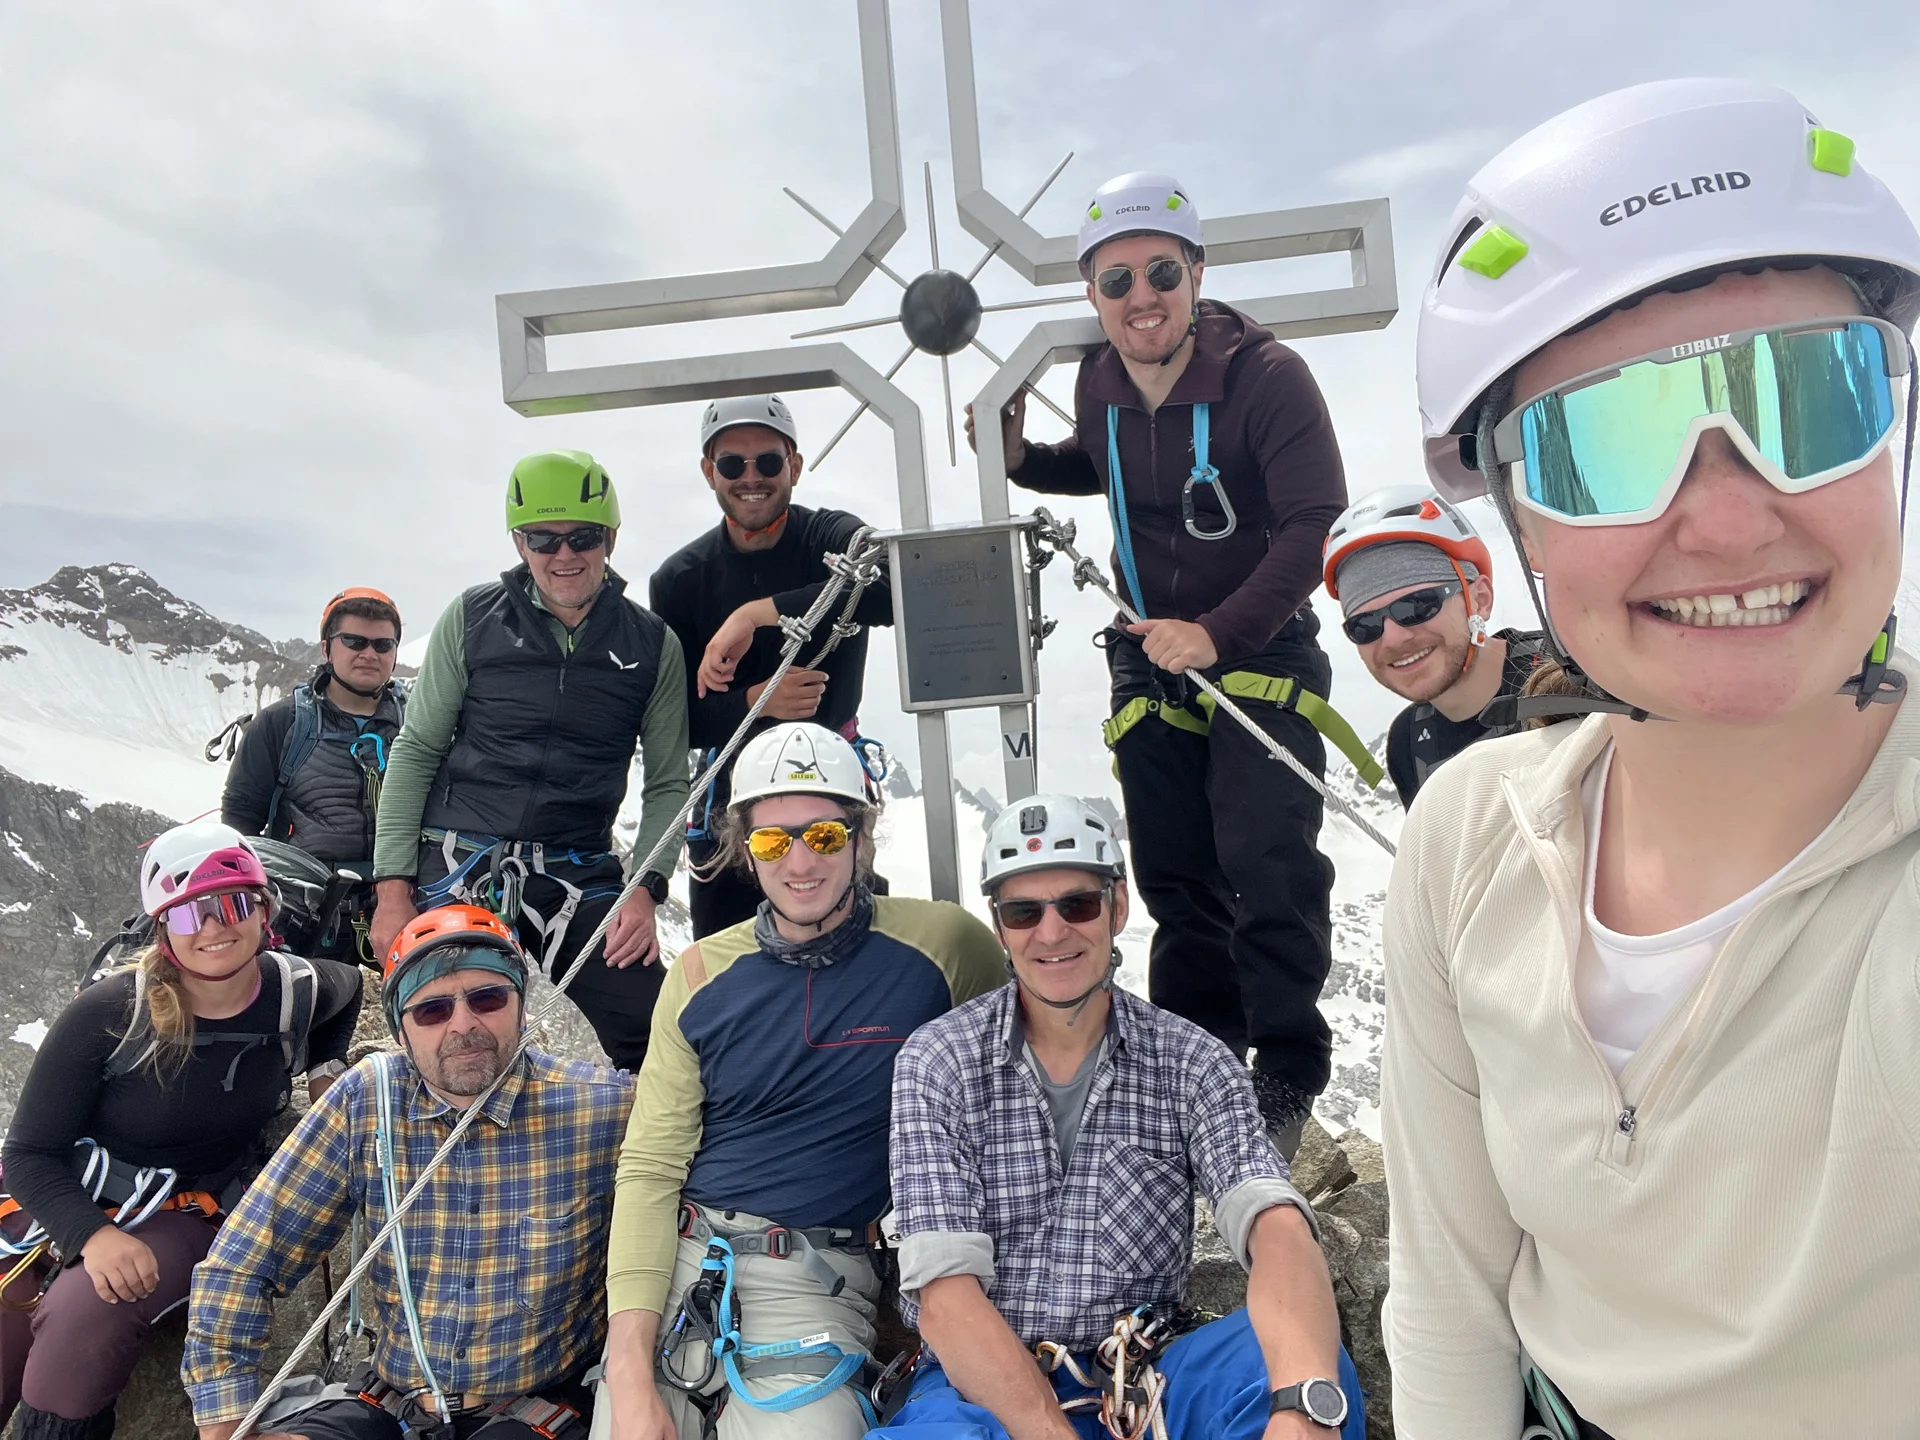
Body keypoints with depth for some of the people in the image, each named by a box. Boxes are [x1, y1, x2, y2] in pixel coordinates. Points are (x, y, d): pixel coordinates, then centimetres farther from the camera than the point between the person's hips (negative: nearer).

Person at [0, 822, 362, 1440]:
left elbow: (348, 984, 20)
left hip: (184, 1219, 0)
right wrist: (94, 1236, -27)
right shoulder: (107, 1014, -16)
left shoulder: (299, 991, -7)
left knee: (86, 1315, -30)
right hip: (62, 1204, 0)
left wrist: (324, 1069, 10)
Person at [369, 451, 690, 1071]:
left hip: (577, 878, 0)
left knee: (659, 1041, -11)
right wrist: (393, 888, -1)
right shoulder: (473, 618, 1)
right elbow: (416, 751, 5)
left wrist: (645, 888, -9)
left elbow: (666, 783, 5)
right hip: (457, 868, 0)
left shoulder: (653, 643, 3)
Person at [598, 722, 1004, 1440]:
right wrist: (631, 1378, -10)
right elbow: (650, 1169, 1)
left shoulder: (946, 945, -5)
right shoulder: (702, 973, 3)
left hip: (817, 1277, -2)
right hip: (676, 1256, 2)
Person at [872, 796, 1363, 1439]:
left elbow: (1274, 1222, -18)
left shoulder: (1191, 1063, -1)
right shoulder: (937, 1061, -4)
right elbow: (945, 1294, -12)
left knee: (1293, 1357, -29)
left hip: (1144, 1386, 1)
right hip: (981, 1384, -1)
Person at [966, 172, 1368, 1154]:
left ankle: (1287, 1075, 5)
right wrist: (1021, 460, 0)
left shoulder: (1267, 376, -18)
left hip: (1260, 650, -5)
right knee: (1173, 872, 10)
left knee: (1266, 863, -13)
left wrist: (1219, 633, -31)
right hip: (1149, 654, 6)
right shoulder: (1099, 384, 0)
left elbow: (1314, 523, -22)